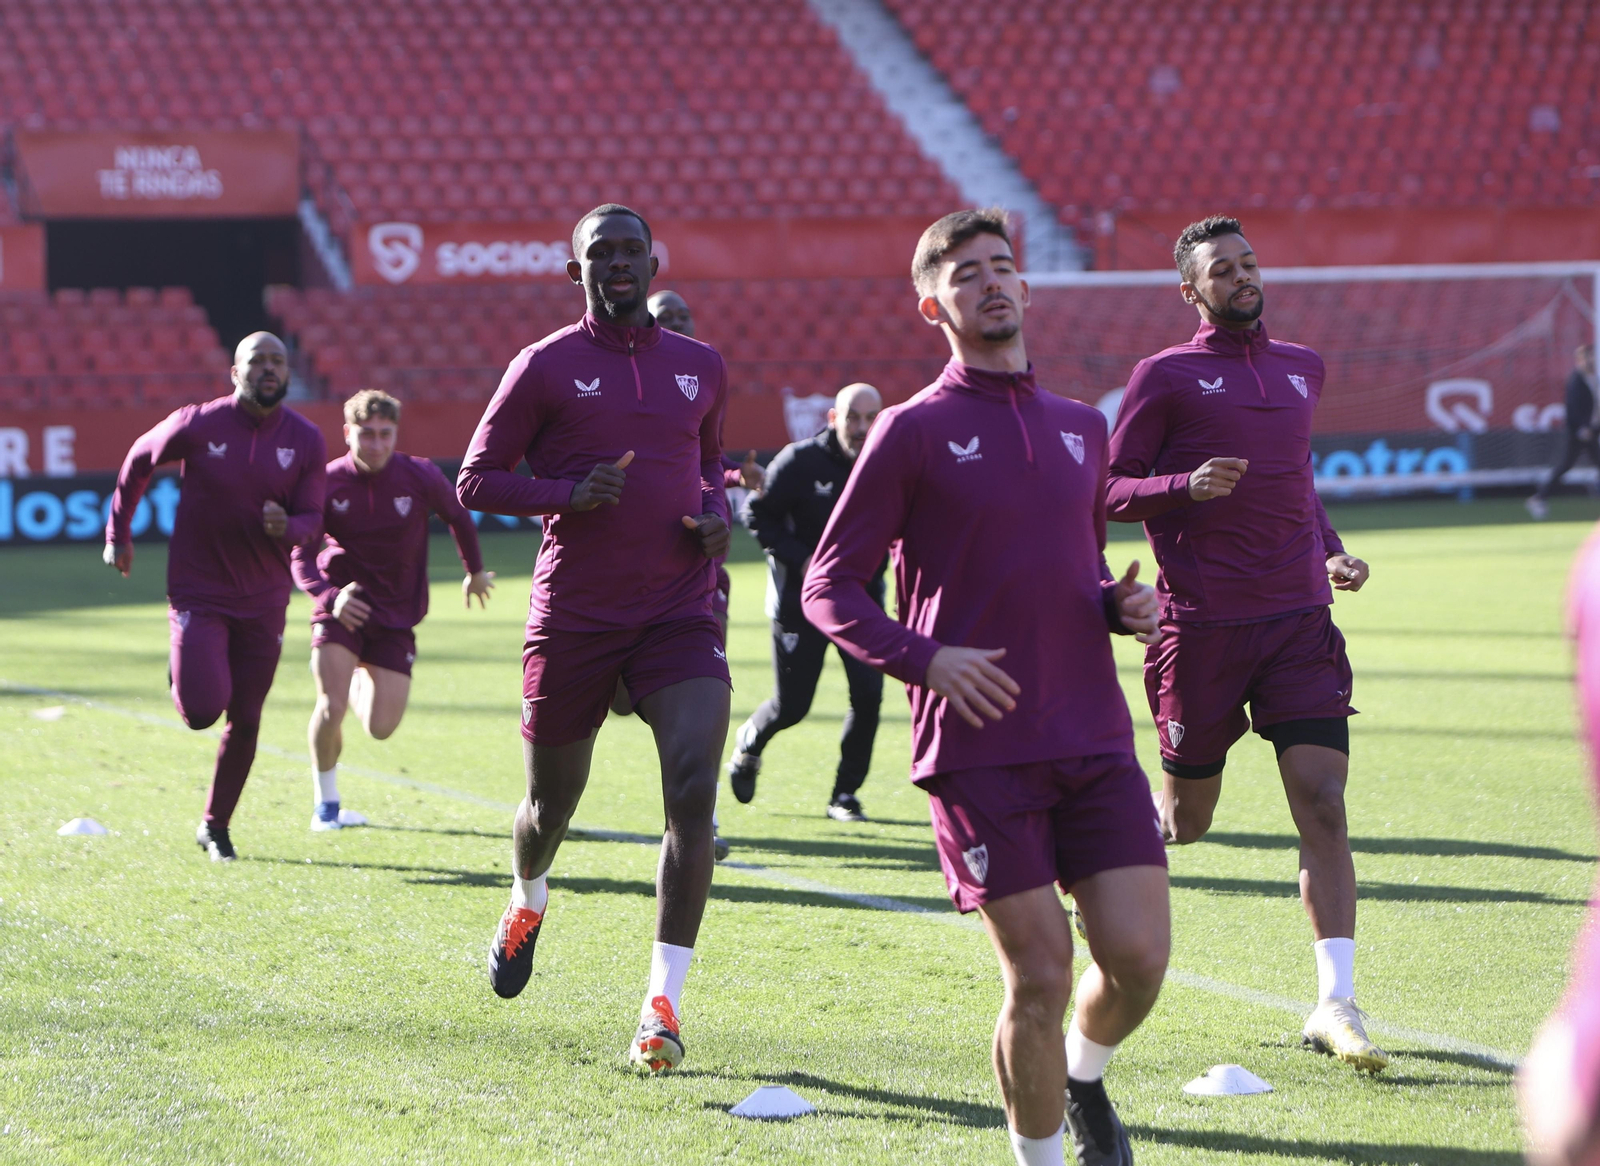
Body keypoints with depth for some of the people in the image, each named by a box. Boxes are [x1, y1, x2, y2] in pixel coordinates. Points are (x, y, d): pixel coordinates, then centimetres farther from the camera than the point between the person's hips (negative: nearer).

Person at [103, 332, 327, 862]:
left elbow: (312, 518, 0)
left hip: (263, 599, 3)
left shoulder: (306, 440, -4)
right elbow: (138, 460, 6)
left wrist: (287, 528, -24)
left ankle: (215, 826, 24)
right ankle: (180, 672, 21)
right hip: (198, 593, -3)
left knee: (245, 720, 5)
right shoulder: (198, 425, -11)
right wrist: (118, 534, 10)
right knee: (202, 710, -17)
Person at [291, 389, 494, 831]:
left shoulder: (420, 476, -11)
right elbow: (302, 557, -10)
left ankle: (359, 682, 36)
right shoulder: (328, 482, -13)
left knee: (381, 728, -2)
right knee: (330, 707, -18)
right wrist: (330, 596, -29)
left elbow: (457, 515, 10)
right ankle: (325, 803, 6)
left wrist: (475, 570, 23)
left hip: (396, 615, 1)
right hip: (342, 607, -1)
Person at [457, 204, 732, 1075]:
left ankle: (664, 1003, -14)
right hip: (573, 620, -1)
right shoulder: (545, 367, -2)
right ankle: (528, 903, 50)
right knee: (551, 802, 13)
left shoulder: (702, 368, 10)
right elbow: (475, 480, 0)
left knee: (693, 793, -18)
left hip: (679, 617, 1)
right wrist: (567, 494, -17)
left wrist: (717, 513, 5)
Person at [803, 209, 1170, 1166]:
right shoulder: (913, 432, 1)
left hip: (1095, 737, 4)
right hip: (980, 746, -4)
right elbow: (829, 589, 1)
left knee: (1138, 956, -5)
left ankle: (1084, 1078, 27)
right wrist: (925, 659, -15)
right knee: (1039, 976, -7)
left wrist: (1125, 605, 5)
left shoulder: (1082, 426, 16)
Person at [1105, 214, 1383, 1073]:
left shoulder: (1303, 369, 15)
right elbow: (1109, 491, -2)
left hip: (1299, 618, 4)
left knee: (1322, 803, -10)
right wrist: (1185, 487, -20)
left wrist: (1330, 552, 13)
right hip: (1203, 624, -3)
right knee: (1185, 822, 6)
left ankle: (1336, 1005, -11)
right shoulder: (1166, 376, -1)